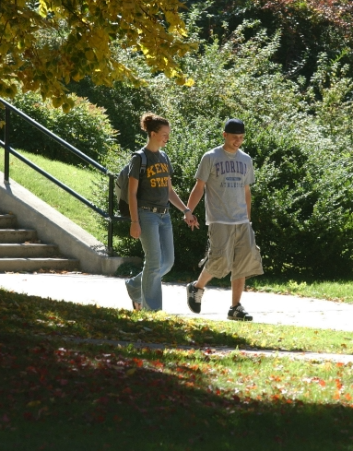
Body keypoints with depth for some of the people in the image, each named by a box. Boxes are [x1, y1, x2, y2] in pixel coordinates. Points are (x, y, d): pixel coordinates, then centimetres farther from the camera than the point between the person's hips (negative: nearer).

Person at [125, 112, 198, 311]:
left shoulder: (164, 158, 12)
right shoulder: (140, 159, -8)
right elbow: (132, 193, -10)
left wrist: (186, 211, 9)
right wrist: (134, 222, -16)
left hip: (164, 215, 7)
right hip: (147, 214, -7)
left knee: (168, 261, 5)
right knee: (154, 261, -7)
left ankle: (135, 286, 25)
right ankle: (151, 308, 2)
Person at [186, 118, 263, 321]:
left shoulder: (246, 160, 13)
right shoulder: (211, 158, -2)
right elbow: (199, 188, -2)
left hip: (241, 221, 5)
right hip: (219, 220, -5)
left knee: (244, 262, -1)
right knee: (220, 258, -16)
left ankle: (236, 307, 6)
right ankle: (197, 288, 10)